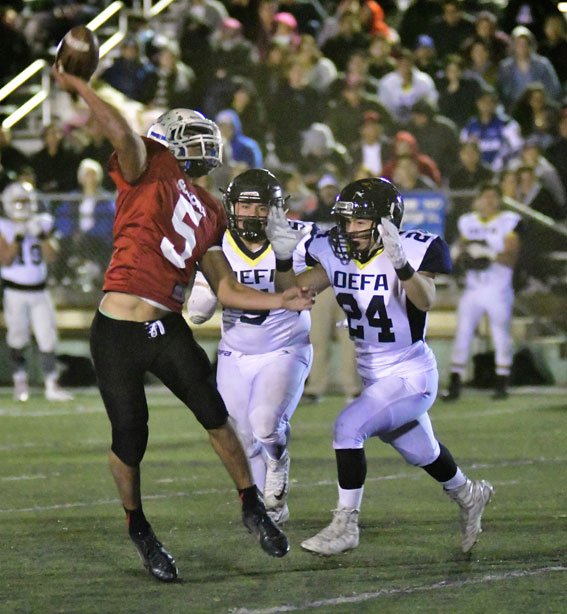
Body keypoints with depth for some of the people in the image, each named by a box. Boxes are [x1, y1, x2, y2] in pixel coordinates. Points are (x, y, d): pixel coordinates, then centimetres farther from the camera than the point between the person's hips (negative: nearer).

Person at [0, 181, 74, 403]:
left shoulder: (42, 224, 6)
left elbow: (51, 256, -2)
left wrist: (42, 236, -15)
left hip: (39, 291, 2)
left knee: (47, 339, -4)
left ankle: (52, 386, -1)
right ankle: (20, 384, 10)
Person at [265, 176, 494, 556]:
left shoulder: (412, 251, -21)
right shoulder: (335, 255, -4)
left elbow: (426, 301, -38)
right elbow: (293, 292, -6)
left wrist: (401, 265, -55)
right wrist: (284, 258, -24)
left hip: (412, 376, -7)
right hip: (375, 378, 7)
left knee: (348, 426, -23)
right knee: (422, 454, 23)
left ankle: (346, 526, -14)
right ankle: (469, 496, 51)